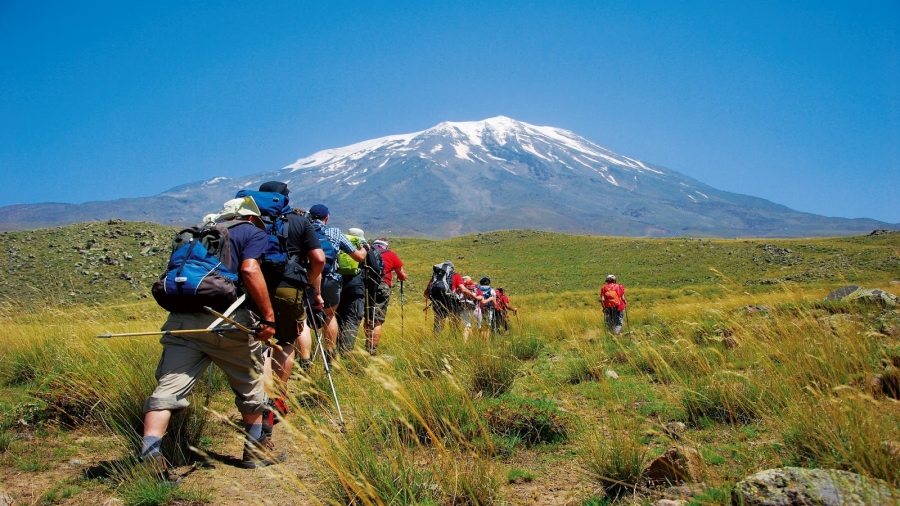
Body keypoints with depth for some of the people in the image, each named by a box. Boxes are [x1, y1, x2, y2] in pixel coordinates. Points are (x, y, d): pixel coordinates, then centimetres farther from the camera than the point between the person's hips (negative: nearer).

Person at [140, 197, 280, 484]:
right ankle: (255, 450, 26)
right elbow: (249, 271, -9)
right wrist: (268, 317, -9)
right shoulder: (253, 233, 10)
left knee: (168, 389, -1)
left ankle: (149, 455, -15)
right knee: (250, 385, 15)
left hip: (182, 319, 5)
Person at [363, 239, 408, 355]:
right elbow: (402, 277, 17)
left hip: (365, 286, 3)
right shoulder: (391, 255, 12)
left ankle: (368, 346, 22)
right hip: (381, 287, -3)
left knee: (368, 319, 17)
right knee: (377, 321, -1)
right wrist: (403, 276, 39)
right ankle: (373, 350, -7)